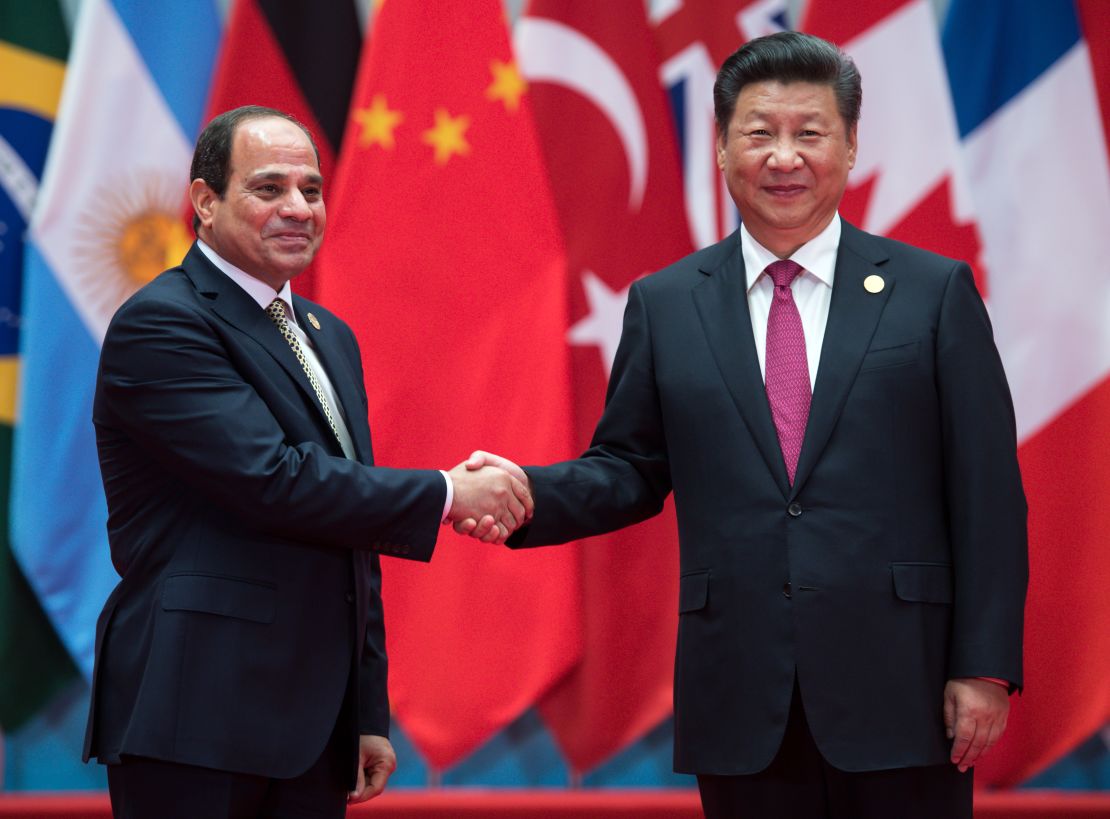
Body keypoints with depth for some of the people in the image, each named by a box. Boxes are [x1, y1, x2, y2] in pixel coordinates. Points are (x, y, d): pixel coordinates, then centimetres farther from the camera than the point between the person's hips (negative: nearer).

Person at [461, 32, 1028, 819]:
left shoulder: (935, 293, 2)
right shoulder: (664, 305, 8)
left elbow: (987, 493, 0)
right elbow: (632, 470, 11)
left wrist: (986, 667, -5)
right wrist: (529, 492, -9)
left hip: (896, 691, -1)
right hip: (740, 704, 2)